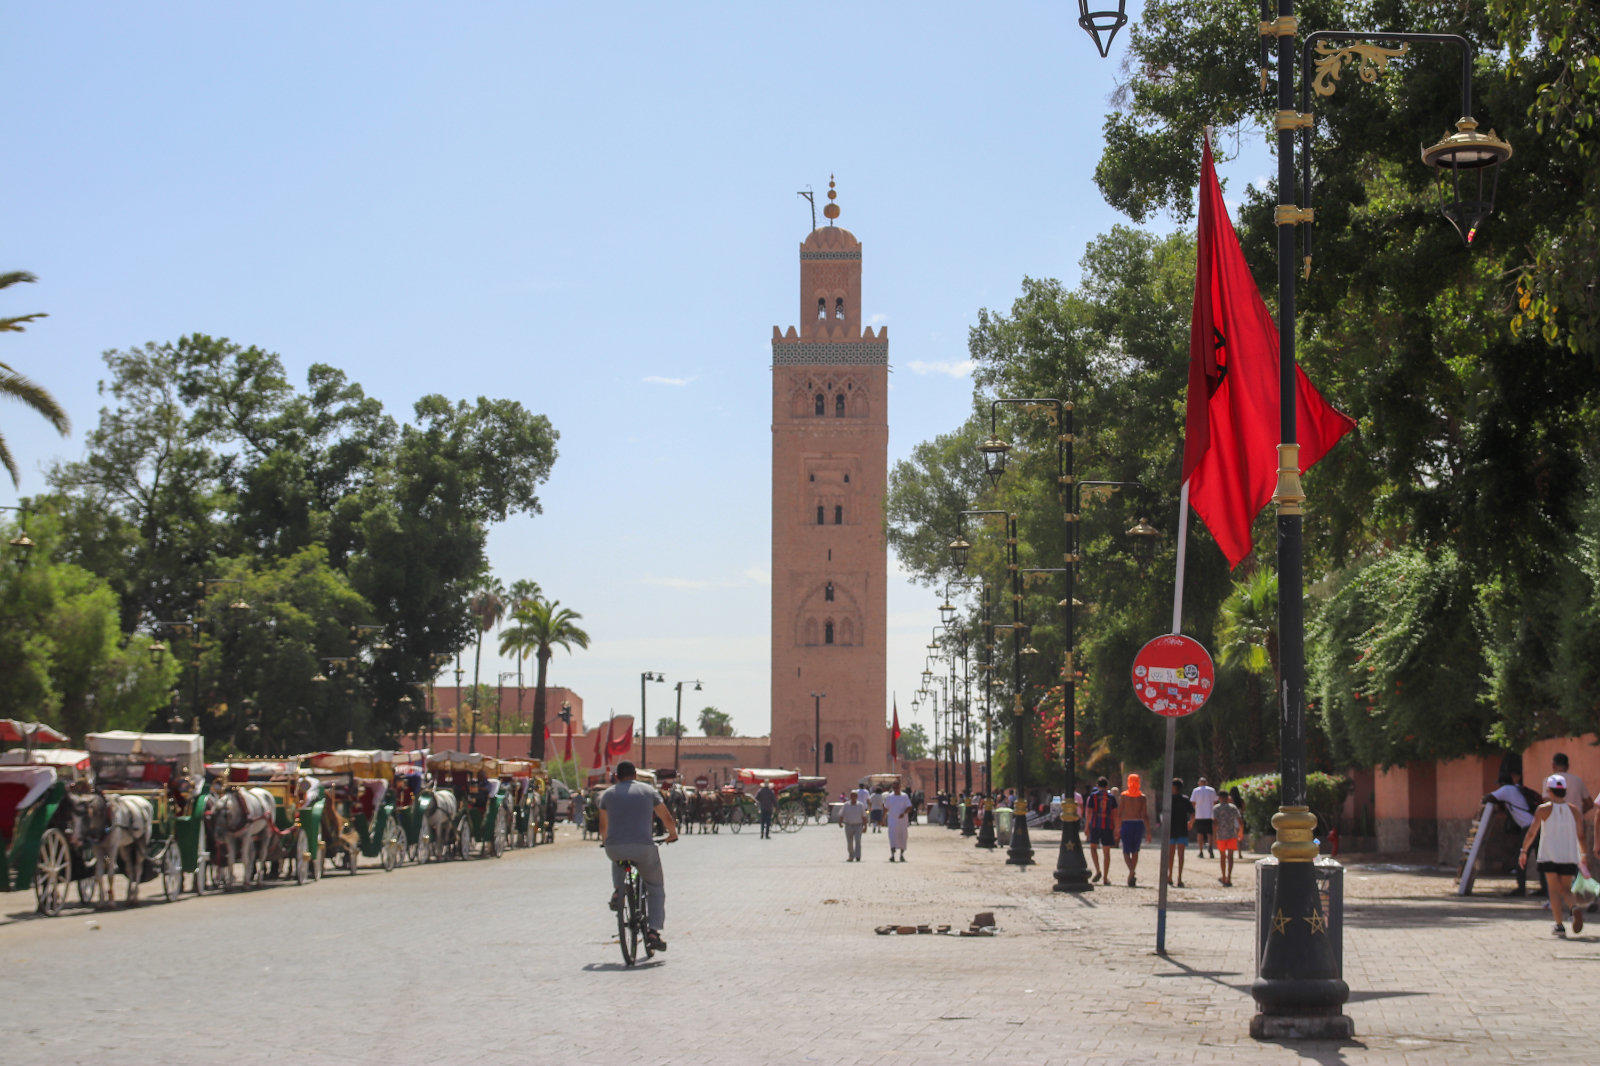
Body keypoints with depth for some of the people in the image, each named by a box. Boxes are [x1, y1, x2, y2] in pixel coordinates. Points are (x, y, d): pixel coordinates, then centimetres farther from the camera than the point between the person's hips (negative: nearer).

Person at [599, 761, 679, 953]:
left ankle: (617, 890, 15)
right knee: (656, 887, 17)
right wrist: (673, 833, 38)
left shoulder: (608, 794, 14)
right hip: (643, 847, -2)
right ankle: (654, 931, 3)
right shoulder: (648, 791, 11)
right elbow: (667, 818, 18)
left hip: (614, 848, 2)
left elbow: (603, 825, 25)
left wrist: (604, 841, 46)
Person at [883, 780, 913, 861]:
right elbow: (885, 808, 13)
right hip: (892, 820, 0)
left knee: (902, 837, 7)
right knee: (892, 837, -12)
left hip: (903, 820, 0)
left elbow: (909, 807, -5)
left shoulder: (905, 796, -1)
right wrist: (883, 818, 12)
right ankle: (892, 855, -17)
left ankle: (902, 854, 19)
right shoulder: (889, 797, 4)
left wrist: (904, 813, -23)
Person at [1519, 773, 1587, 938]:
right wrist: (1583, 854, 18)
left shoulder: (1543, 809, -3)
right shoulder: (1573, 809, 4)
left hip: (1549, 856, -2)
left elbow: (1531, 833, -1)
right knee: (1566, 890, 12)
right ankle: (1576, 907, -20)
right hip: (1569, 856, 2)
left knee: (1554, 889, 3)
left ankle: (1559, 924, -5)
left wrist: (1523, 851, 10)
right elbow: (1580, 835, 7)